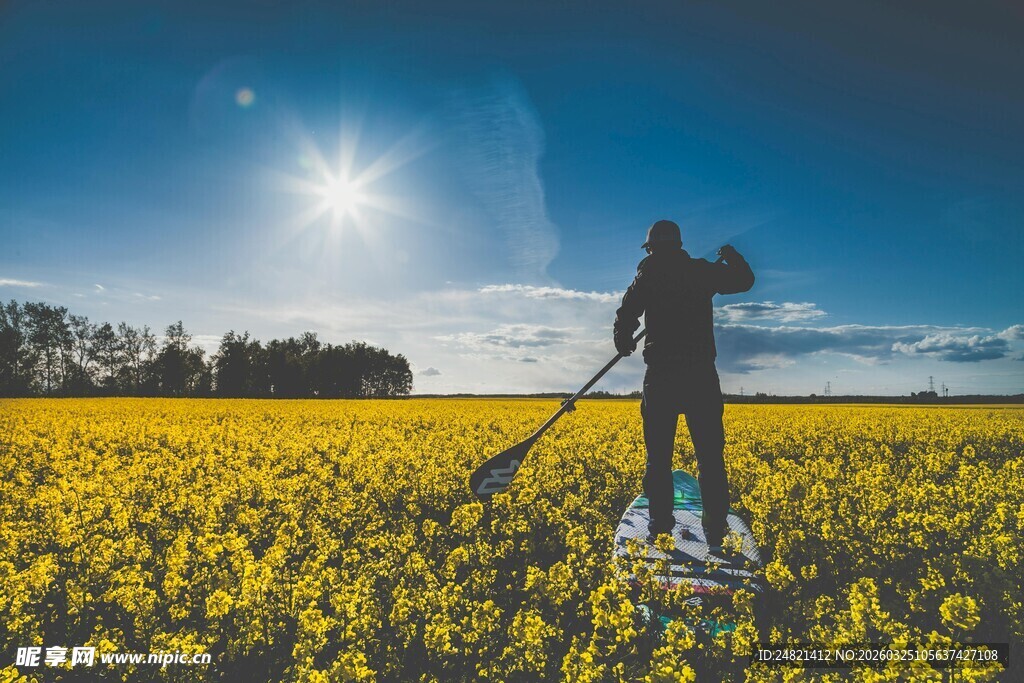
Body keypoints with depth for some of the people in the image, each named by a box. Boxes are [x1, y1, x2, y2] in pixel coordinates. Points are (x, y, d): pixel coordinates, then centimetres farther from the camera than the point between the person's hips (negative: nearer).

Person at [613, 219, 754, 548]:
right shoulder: (703, 270, 7)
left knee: (658, 455, 6)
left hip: (661, 374, -2)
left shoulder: (649, 273, 0)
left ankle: (661, 524, 8)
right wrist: (732, 256, 40)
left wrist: (623, 342, 14)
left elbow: (627, 313, -7)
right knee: (710, 455, 7)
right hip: (701, 374, 2)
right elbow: (746, 280, 20)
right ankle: (716, 529, 7)